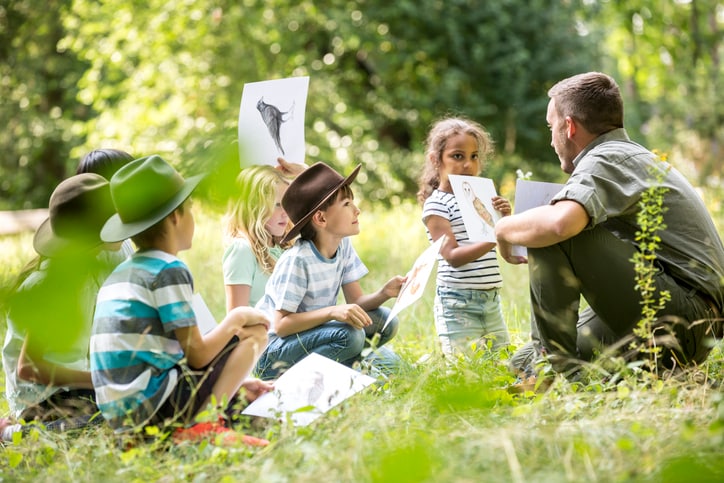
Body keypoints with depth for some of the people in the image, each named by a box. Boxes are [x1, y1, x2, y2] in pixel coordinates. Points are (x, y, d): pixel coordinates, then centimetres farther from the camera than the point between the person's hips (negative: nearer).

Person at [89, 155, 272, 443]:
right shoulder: (169, 271, -9)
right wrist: (237, 319, 4)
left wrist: (234, 381, 19)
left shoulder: (118, 275, 17)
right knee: (255, 332, 2)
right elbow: (197, 355, -12)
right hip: (156, 406, -9)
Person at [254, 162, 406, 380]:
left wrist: (384, 293, -20)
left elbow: (356, 301, 0)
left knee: (384, 320, -5)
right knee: (350, 335, -30)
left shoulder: (343, 245, 1)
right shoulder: (297, 260, -24)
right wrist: (332, 311, -36)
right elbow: (281, 325, -26)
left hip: (313, 332, 8)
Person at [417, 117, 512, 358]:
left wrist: (505, 219, -6)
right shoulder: (436, 204, -7)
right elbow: (452, 256, -17)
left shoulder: (481, 197, 13)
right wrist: (491, 241, -29)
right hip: (458, 303, -7)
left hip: (490, 298, 7)